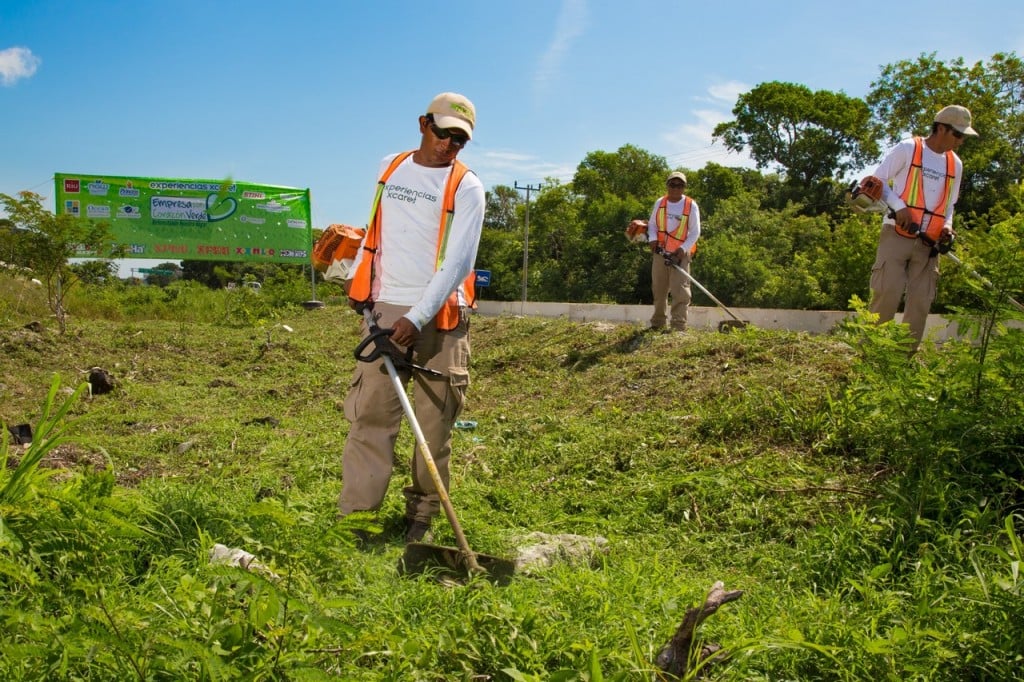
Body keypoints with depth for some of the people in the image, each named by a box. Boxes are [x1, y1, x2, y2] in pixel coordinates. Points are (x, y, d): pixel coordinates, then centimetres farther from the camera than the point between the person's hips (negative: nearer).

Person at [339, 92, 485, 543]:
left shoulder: (466, 187, -3)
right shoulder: (390, 167, 13)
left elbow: (458, 262, -13)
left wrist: (417, 319, -21)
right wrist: (356, 277, 16)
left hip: (440, 318, -3)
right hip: (385, 309, 3)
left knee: (435, 423, 2)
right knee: (369, 412, -4)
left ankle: (421, 516, 14)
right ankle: (355, 514, -1)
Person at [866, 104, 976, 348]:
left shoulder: (955, 164, 16)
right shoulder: (908, 149, -1)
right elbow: (877, 180, 0)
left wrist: (947, 227, 4)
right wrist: (899, 206, -14)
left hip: (929, 243, 5)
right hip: (897, 235, -5)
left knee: (921, 303, -1)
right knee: (887, 293, -15)